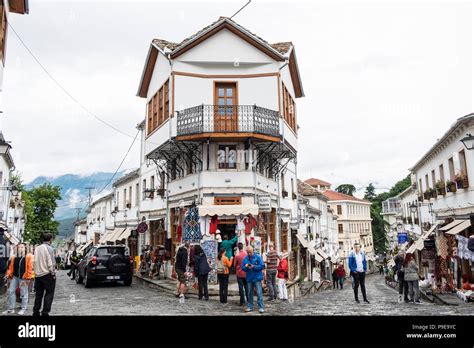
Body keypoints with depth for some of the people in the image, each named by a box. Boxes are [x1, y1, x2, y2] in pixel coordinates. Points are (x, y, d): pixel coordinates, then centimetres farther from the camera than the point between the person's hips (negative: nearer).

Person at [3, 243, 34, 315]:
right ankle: (11, 308, 20)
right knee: (11, 291, 8)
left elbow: (30, 268, -8)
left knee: (23, 293, 3)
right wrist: (8, 274, -3)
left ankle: (23, 309, 13)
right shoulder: (14, 257, 11)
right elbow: (11, 267, 12)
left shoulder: (28, 257, -5)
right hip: (15, 277, 6)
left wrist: (28, 277, -12)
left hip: (23, 278, -5)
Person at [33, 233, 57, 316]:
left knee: (38, 294, 14)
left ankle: (35, 312, 18)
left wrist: (36, 271, 15)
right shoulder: (49, 248, -12)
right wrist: (53, 273, -7)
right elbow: (50, 263, -15)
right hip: (47, 274, -6)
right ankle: (45, 312, -3)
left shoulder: (37, 248, 8)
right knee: (49, 294, 1)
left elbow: (35, 261, 8)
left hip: (38, 275, 7)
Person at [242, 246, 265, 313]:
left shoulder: (257, 257, -4)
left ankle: (261, 307, 0)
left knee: (259, 293, -5)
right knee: (250, 293, 11)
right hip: (249, 278, 4)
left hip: (257, 278, -4)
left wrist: (253, 266, -20)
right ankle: (250, 306, 21)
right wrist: (246, 267, -15)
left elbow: (262, 266, -10)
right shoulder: (245, 258, 7)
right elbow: (243, 268, 7)